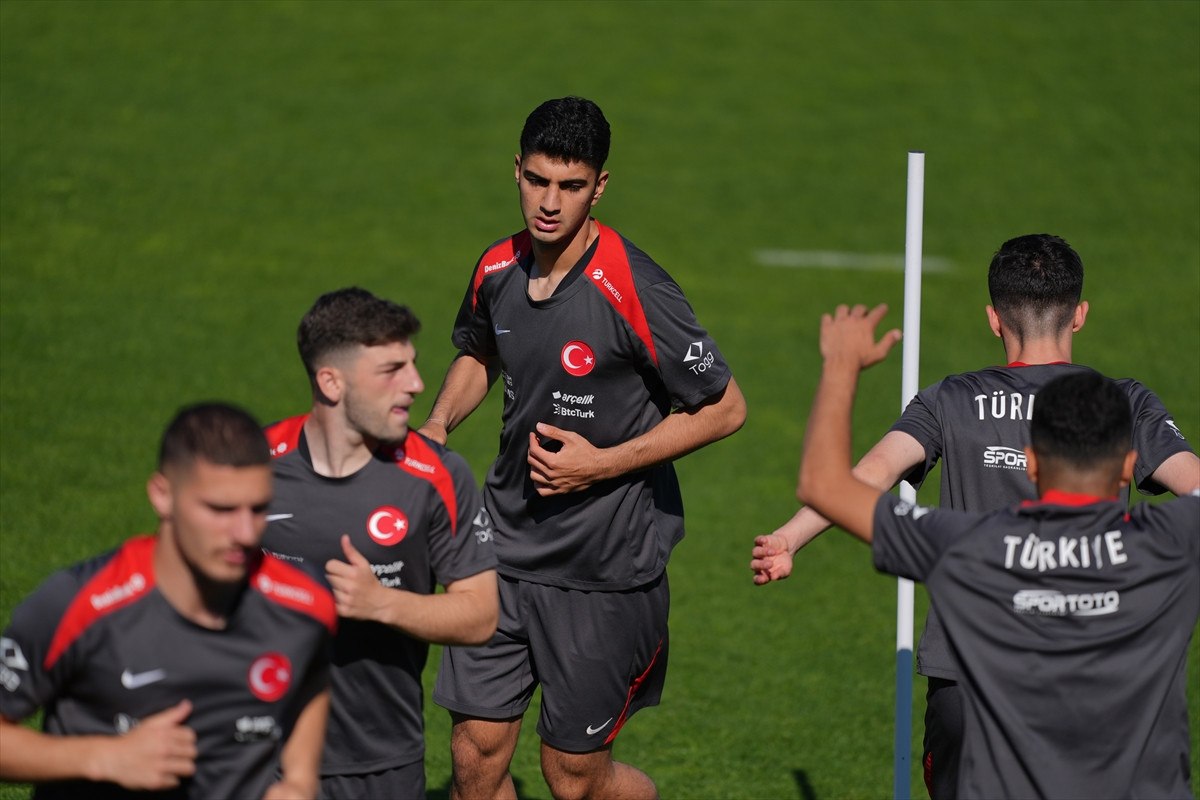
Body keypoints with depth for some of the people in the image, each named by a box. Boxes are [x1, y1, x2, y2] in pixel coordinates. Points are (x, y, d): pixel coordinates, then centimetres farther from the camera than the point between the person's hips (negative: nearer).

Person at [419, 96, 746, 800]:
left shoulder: (632, 291, -19)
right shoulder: (498, 270, 0)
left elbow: (725, 408, -12)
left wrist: (604, 463, -17)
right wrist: (437, 424, 4)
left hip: (605, 569, -5)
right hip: (507, 549, 5)